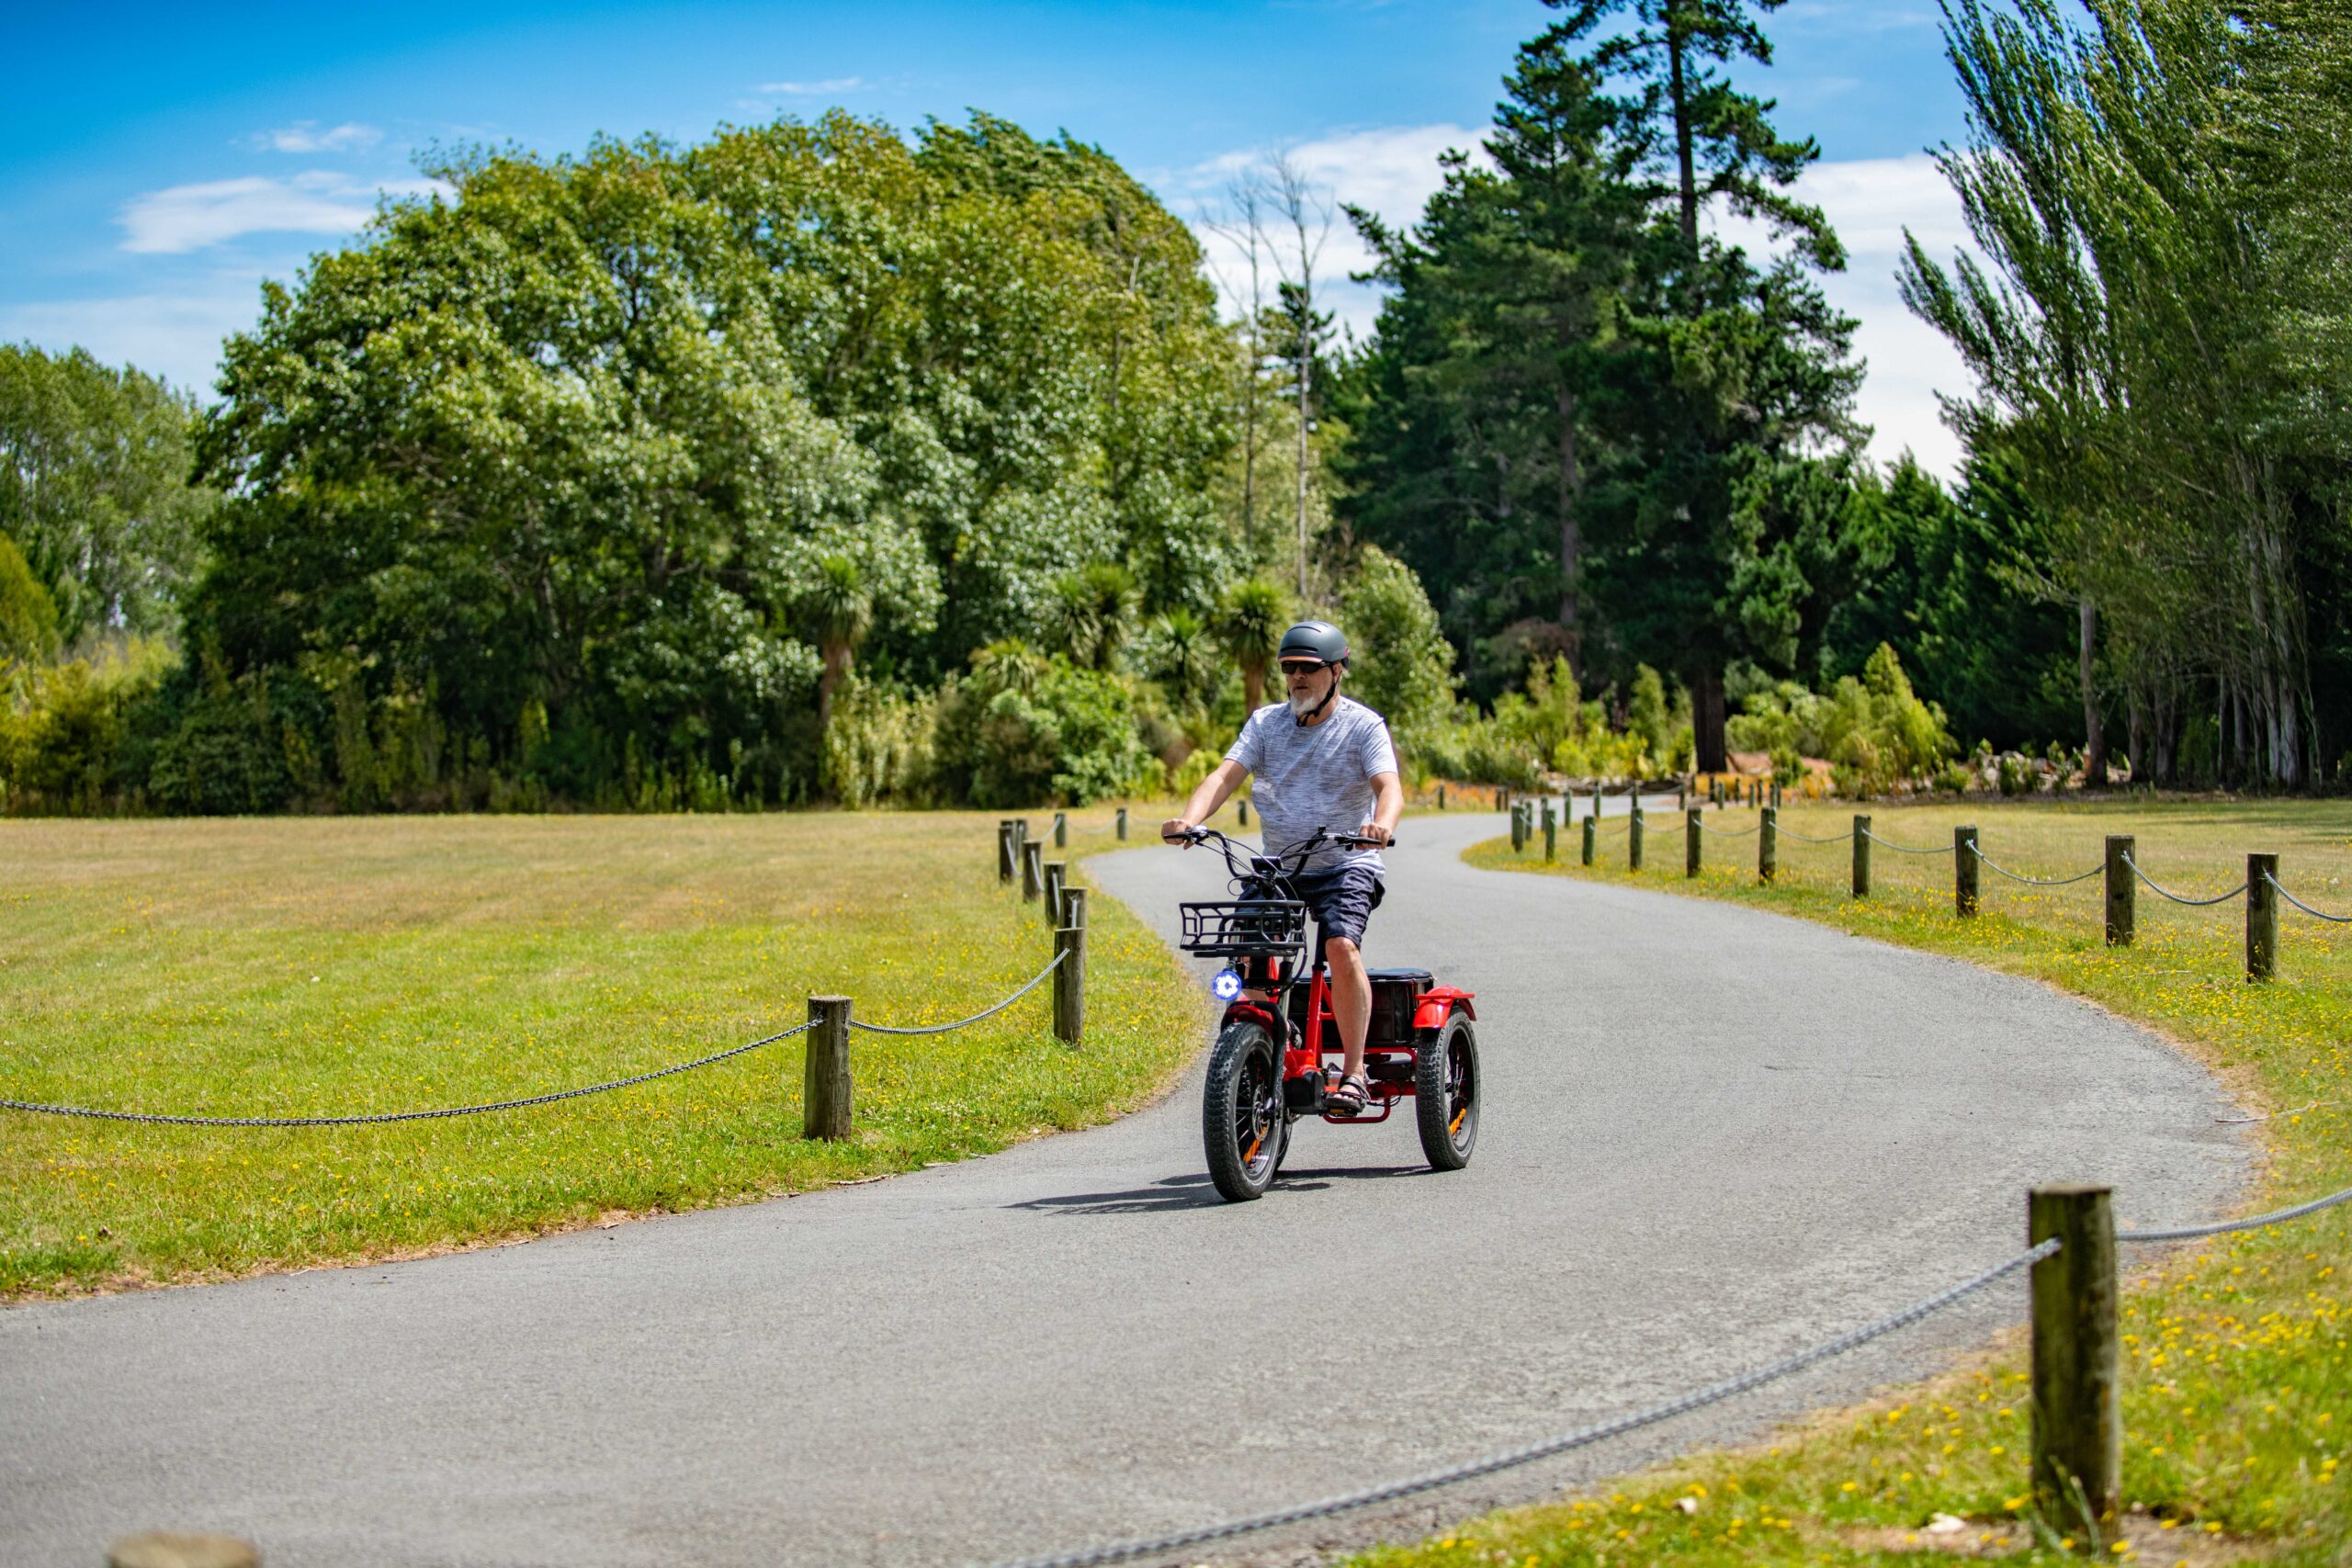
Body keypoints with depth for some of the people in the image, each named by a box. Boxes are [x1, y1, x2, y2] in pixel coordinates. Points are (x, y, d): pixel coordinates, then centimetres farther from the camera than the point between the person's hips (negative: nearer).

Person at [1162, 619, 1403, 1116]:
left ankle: (1354, 1073, -19)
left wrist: (1383, 823, -44)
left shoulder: (1363, 725, -5)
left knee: (1342, 947, -27)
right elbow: (1225, 776, -7)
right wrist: (1189, 818, -28)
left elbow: (1389, 786, -19)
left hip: (1345, 864, -4)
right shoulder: (1266, 723, 5)